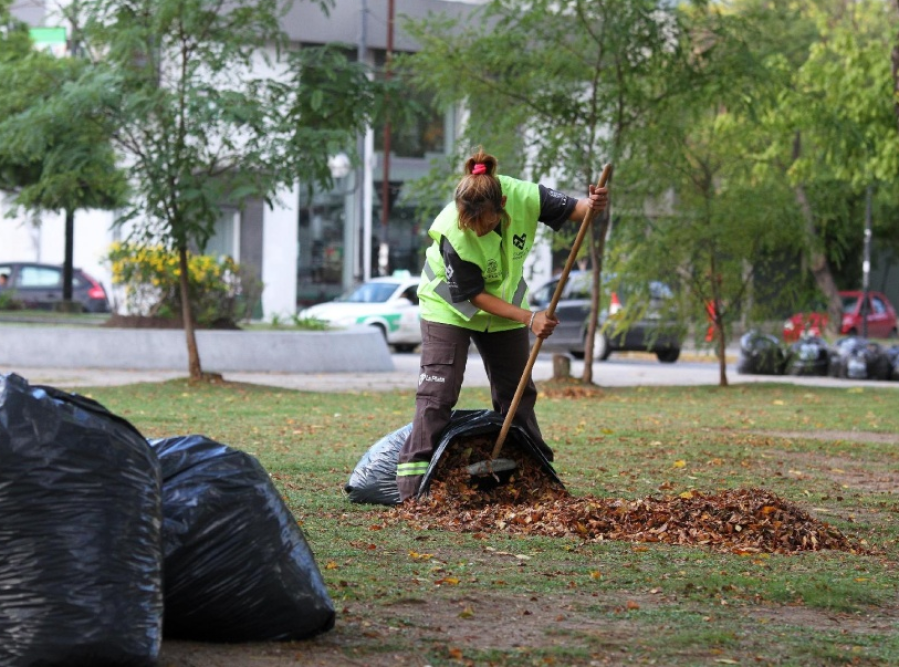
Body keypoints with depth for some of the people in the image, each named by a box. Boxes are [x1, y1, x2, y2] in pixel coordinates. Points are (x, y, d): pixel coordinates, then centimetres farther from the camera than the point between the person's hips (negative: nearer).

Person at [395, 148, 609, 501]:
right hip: (451, 307, -4)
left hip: (505, 304, 4)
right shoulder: (450, 233, -37)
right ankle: (413, 483, -13)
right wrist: (529, 318, -32)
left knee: (517, 391, 12)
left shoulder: (523, 197, -29)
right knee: (437, 391, -13)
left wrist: (592, 205, -38)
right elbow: (474, 296, -27)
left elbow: (571, 208, -13)